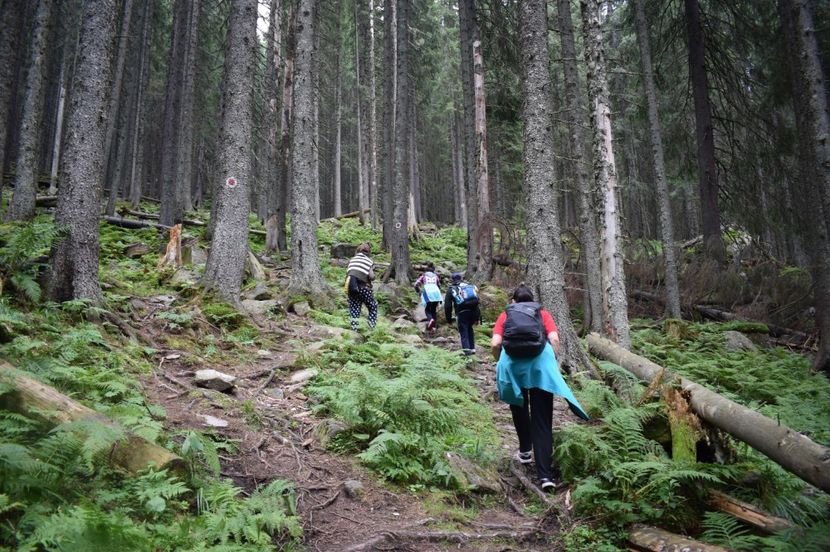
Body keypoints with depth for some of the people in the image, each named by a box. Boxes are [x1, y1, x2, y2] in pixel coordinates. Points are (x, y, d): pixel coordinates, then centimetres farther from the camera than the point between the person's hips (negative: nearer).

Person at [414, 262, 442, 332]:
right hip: (436, 292, 2)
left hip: (427, 293, -2)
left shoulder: (424, 275, 17)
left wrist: (419, 292, 21)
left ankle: (430, 319, -22)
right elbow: (439, 285, 19)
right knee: (434, 310, 14)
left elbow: (416, 284, 8)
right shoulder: (436, 276, 23)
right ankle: (434, 326, 5)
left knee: (427, 309, 9)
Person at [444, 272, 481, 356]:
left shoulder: (451, 290, 10)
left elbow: (447, 306, 6)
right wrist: (478, 317, 19)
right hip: (474, 312, 4)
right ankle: (472, 348, 22)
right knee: (469, 329, 22)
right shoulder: (471, 286, 20)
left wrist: (449, 319, 15)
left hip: (462, 313, -4)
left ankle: (466, 349, -11)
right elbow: (477, 301, 17)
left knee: (464, 332, 3)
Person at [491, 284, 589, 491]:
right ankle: (545, 475, -5)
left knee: (519, 408, 26)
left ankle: (525, 451, 36)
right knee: (542, 420, 1)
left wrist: (500, 363, 21)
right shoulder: (542, 313, 22)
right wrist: (553, 363, 17)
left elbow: (495, 344, 4)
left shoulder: (506, 315, 20)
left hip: (512, 363, 0)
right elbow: (554, 339, 4)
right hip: (541, 363, 0)